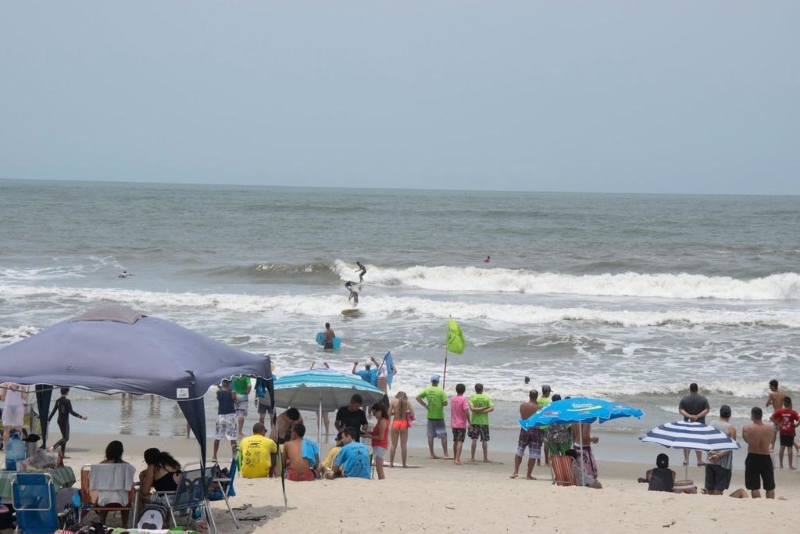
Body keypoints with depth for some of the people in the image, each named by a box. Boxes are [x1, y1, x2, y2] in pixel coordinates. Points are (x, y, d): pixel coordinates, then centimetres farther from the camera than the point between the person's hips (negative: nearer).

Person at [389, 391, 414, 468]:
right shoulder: (407, 402, 0)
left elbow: (389, 413, -4)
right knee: (404, 445, 5)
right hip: (404, 423, 0)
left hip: (395, 423, 0)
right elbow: (412, 414, -6)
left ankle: (391, 463, 6)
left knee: (393, 445, 7)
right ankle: (404, 464, 5)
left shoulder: (393, 401, 0)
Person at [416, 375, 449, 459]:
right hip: (439, 416, -4)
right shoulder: (441, 391, -11)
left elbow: (418, 397, 0)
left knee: (430, 436, 8)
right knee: (443, 435, 3)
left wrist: (425, 405, 3)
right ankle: (446, 454, 3)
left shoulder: (427, 390, 1)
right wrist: (440, 404, 7)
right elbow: (445, 403, -15)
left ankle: (432, 454, 10)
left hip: (430, 416, 4)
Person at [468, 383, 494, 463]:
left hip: (475, 421, -1)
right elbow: (492, 408, -8)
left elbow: (472, 408, -14)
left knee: (474, 440, 3)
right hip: (484, 421, 1)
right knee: (484, 440, 6)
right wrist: (483, 410, -12)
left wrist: (479, 409, -8)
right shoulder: (487, 398, 1)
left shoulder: (472, 398, -2)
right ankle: (485, 458, 9)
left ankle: (472, 458, 3)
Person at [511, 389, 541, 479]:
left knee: (519, 452, 17)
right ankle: (529, 475, 5)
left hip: (524, 429, 3)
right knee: (533, 455, 4)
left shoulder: (522, 405, -4)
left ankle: (516, 471, 12)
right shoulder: (539, 408, -12)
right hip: (535, 430, -3)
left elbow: (521, 417, 6)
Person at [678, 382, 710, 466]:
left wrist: (689, 416, -18)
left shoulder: (684, 399, -3)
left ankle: (686, 460, 14)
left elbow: (680, 410, -10)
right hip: (700, 423, 0)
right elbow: (707, 410, -9)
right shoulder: (703, 399, -3)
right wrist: (698, 416, -16)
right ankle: (699, 461, 5)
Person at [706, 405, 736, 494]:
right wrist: (720, 455, -18)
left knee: (709, 489, 10)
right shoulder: (731, 428, -8)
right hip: (723, 462, -4)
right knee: (719, 490, -1)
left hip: (709, 461, 4)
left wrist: (712, 453, -9)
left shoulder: (711, 425, 6)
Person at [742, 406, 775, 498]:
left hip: (752, 458, -2)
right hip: (766, 458, 2)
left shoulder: (747, 428, -13)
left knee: (754, 487, 3)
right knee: (770, 487, 14)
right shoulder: (769, 429, -7)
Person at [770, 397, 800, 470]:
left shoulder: (780, 411, -5)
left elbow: (771, 418, -4)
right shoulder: (793, 412, -13)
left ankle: (780, 464, 18)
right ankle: (790, 466, 6)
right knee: (790, 448, 2)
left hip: (783, 432, 3)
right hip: (790, 432, -3)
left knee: (782, 447, 13)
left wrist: (778, 423, 3)